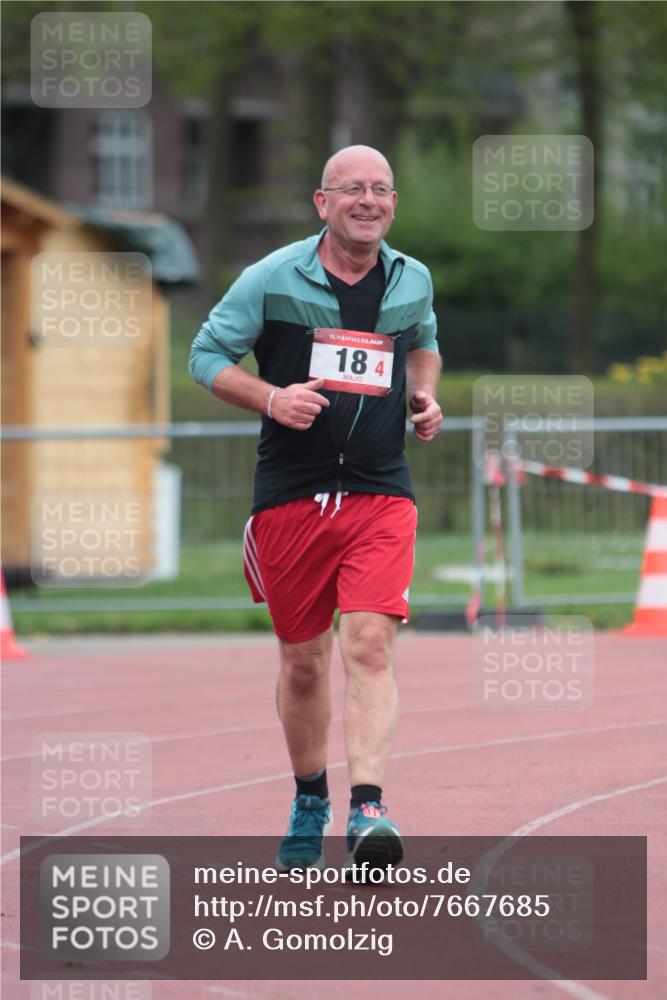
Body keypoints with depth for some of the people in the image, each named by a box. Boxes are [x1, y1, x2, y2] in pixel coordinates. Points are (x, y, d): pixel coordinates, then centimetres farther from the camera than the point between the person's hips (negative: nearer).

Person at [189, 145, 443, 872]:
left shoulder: (412, 281, 7)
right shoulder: (272, 279, -3)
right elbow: (206, 355, 2)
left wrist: (424, 397, 8)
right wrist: (271, 399, -15)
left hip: (380, 494, 1)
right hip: (290, 496, 0)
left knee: (369, 644, -18)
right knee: (302, 661, 9)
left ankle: (368, 807, -25)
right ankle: (310, 802, 29)